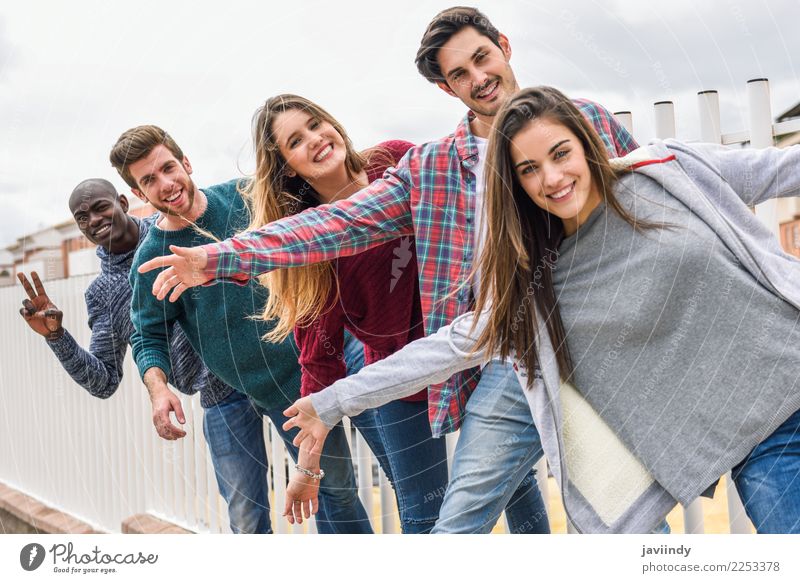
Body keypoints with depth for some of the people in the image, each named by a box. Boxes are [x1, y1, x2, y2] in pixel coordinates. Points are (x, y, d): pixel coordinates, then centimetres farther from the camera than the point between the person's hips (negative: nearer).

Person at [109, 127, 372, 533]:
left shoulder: (245, 195, -4)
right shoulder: (151, 259, -10)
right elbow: (148, 337, -2)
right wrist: (159, 389, -20)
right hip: (277, 387, -3)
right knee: (334, 484, 4)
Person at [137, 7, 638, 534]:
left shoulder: (588, 121, 6)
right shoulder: (430, 168, 6)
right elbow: (343, 221, -2)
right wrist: (222, 257, -11)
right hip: (510, 366, 1)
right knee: (460, 525, 7)